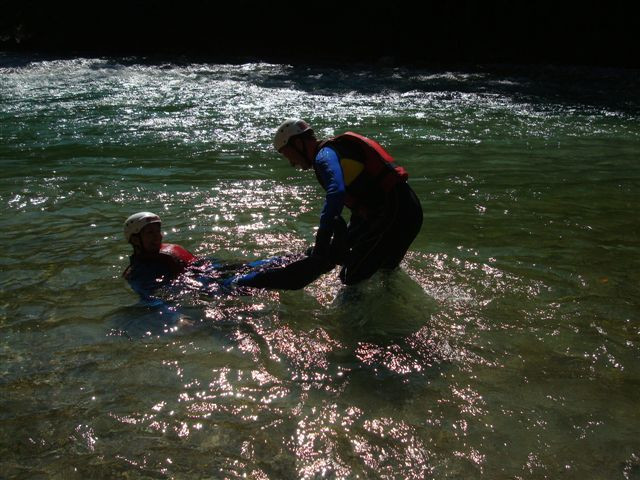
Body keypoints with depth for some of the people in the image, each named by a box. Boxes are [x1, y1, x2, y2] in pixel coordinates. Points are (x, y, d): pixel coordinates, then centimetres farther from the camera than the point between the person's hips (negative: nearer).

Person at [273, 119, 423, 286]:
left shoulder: (324, 155, -9)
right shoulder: (335, 149, 23)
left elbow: (336, 192, -30)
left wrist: (321, 245, -28)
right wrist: (347, 242, 29)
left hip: (394, 214, -11)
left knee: (351, 278, -8)